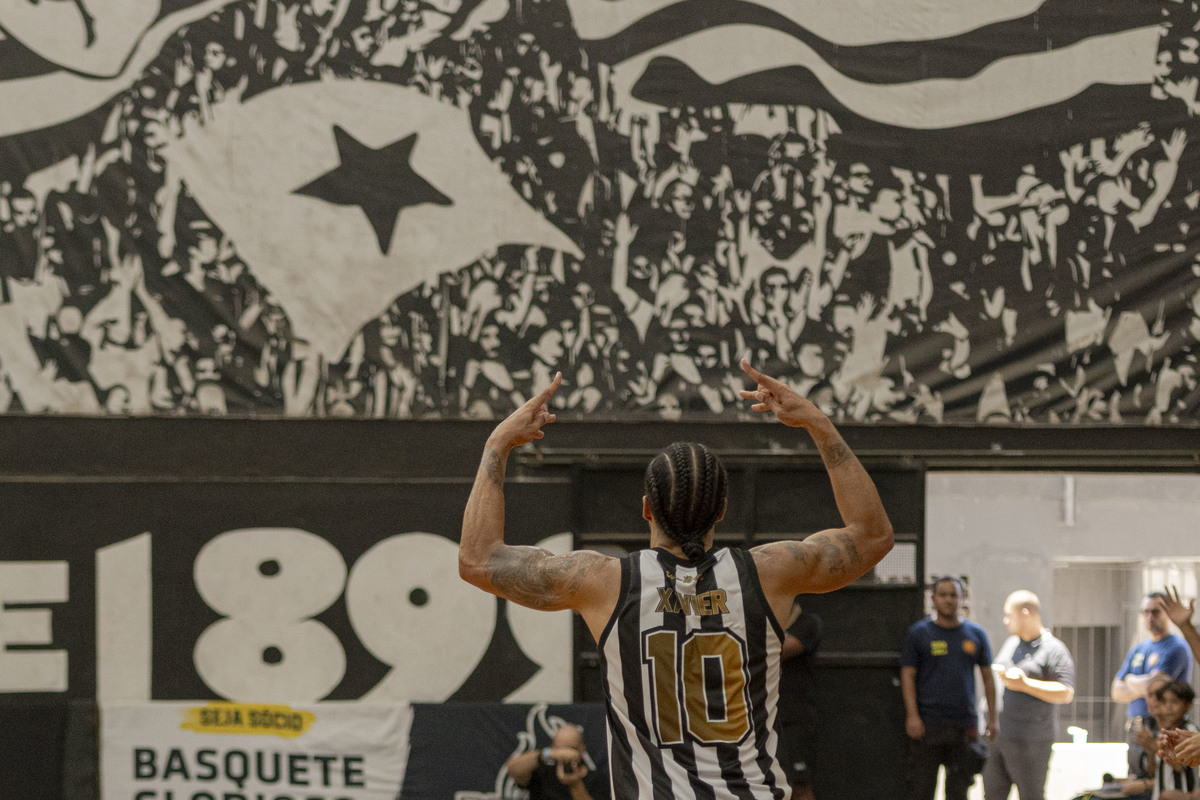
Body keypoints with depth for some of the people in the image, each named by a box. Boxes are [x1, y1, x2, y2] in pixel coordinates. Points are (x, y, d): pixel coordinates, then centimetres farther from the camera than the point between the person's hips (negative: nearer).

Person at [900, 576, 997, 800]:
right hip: (927, 725, -3)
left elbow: (988, 678, 14)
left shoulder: (975, 634, 10)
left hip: (965, 724, 3)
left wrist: (992, 718, 8)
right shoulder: (918, 633, 2)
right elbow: (907, 676, -1)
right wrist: (912, 715, -12)